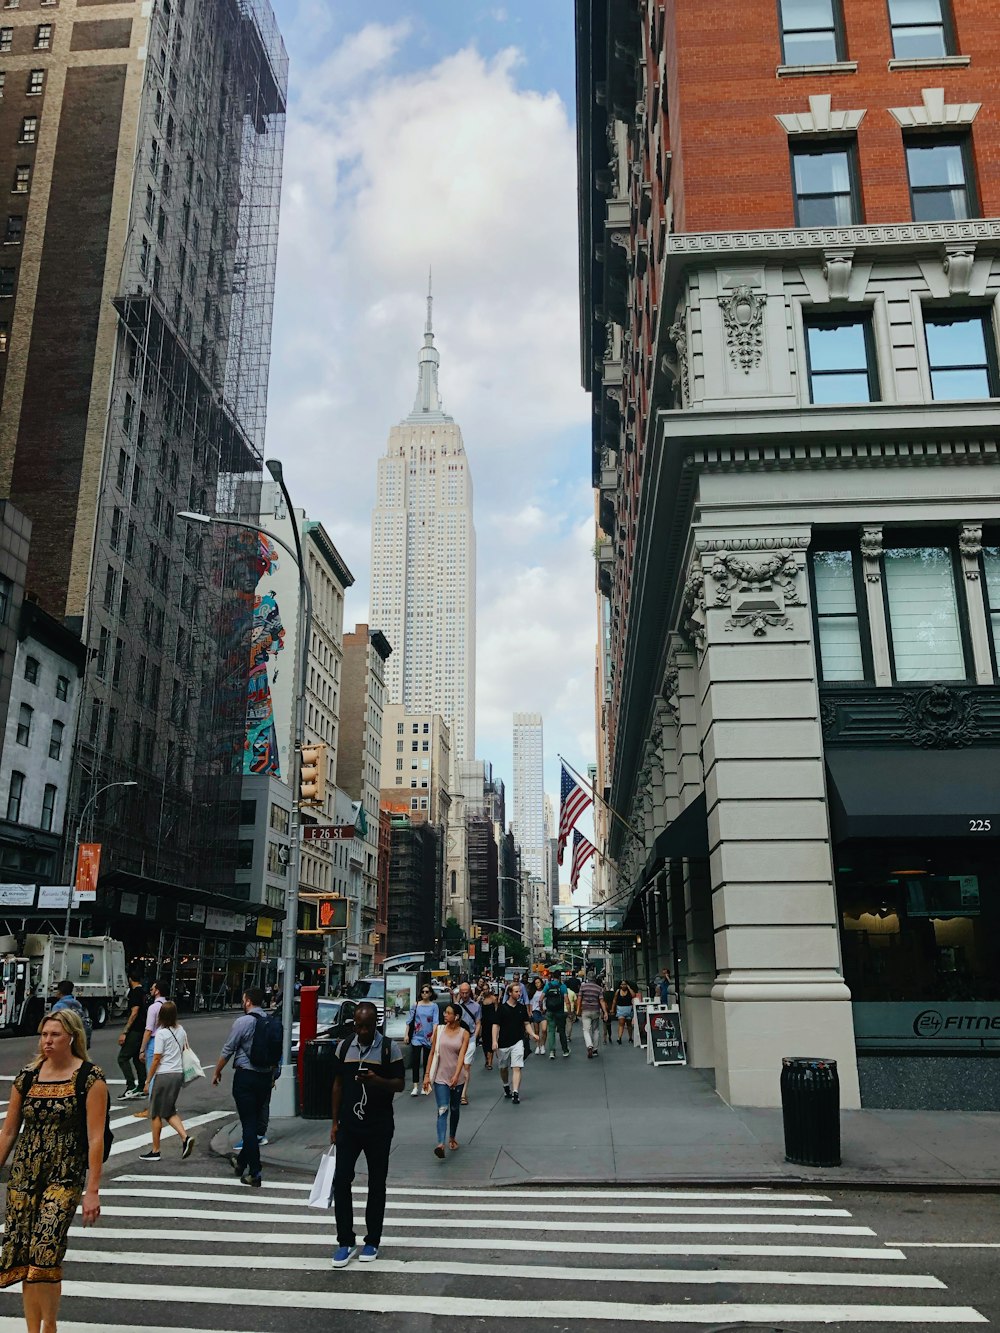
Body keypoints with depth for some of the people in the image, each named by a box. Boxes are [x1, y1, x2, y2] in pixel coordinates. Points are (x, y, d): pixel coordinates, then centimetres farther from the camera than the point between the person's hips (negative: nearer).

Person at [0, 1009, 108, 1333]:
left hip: (66, 1175, -5)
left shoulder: (90, 1078, -8)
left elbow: (95, 1138, -10)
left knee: (45, 1253, -15)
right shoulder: (27, 1076, 5)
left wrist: (92, 1190, -12)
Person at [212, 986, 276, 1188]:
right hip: (266, 1077, 6)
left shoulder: (243, 1022, -12)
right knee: (256, 1121, 17)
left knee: (249, 1124, -1)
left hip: (245, 1076, -6)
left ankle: (254, 1174, -1)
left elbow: (227, 1051, -8)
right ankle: (241, 1161, 35)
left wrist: (217, 1072, 7)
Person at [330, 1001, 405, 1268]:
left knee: (377, 1184, 7)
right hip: (348, 1126, 3)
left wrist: (376, 1080, -26)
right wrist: (335, 1122, 8)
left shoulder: (389, 1048, -7)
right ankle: (346, 1241, 11)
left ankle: (372, 1241, 21)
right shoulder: (344, 1047, 3)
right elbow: (338, 1085, 10)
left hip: (379, 1127, -2)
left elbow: (400, 1084, -7)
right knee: (341, 1180, -2)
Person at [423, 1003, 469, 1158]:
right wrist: (427, 1075, 1)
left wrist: (456, 1075, -29)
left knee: (455, 1109, 15)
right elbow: (433, 1053, 3)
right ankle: (440, 1144, -21)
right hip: (440, 1077, -1)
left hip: (457, 1077, 1)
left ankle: (452, 1138, 35)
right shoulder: (439, 1030, -1)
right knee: (442, 1110, -13)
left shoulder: (464, 1033, -5)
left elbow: (461, 1055, -16)